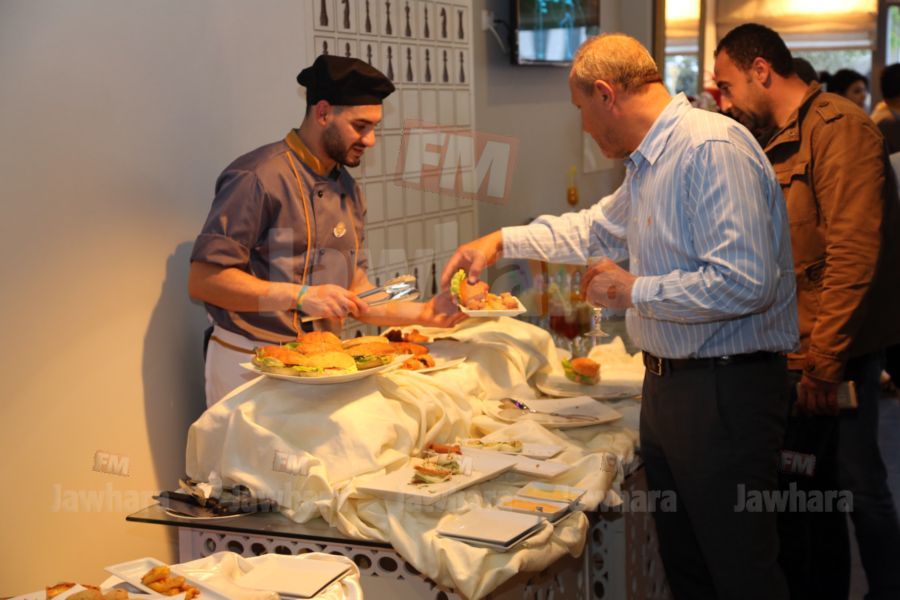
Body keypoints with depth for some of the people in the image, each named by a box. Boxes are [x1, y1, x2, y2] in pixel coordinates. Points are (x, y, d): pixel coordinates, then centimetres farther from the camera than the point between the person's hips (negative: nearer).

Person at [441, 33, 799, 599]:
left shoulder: (713, 148, -20)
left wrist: (633, 291, -16)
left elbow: (743, 283, -28)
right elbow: (598, 227, 32)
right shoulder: (648, 162, 13)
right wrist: (502, 241, 26)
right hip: (667, 382, 10)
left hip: (725, 392, -10)